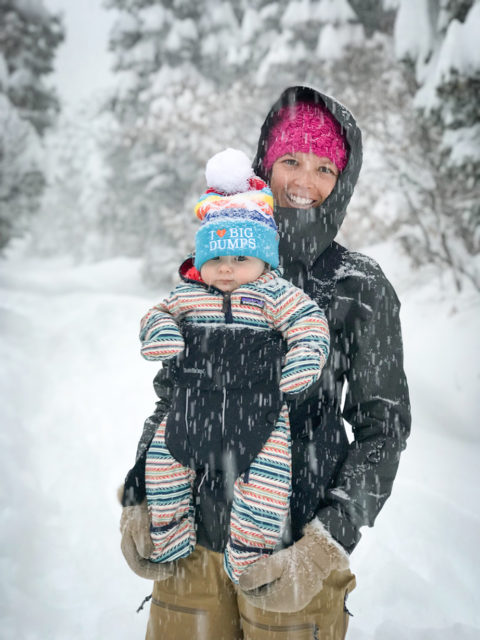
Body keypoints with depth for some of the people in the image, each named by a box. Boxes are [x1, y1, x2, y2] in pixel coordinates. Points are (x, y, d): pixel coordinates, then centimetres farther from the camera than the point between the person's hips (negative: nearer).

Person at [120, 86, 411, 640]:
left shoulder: (358, 286, -5)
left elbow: (383, 424, -4)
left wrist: (325, 546, -15)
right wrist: (138, 498, 2)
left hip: (293, 542, -3)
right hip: (191, 536, 3)